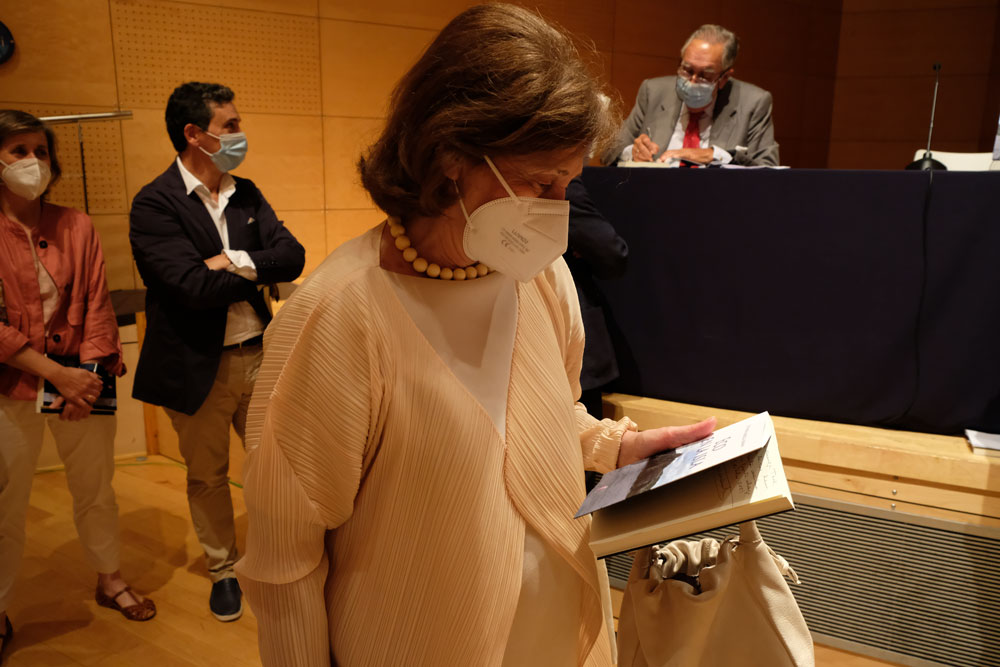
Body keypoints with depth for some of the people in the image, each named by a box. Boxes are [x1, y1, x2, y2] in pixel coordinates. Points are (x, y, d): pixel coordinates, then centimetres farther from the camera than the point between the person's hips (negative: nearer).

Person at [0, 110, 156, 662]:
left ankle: (110, 580, 35)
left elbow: (97, 306, 1)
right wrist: (55, 374, -17)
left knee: (96, 489, 15)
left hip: (81, 381, 3)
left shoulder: (76, 227, 4)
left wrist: (86, 375, -10)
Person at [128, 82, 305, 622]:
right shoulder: (153, 204, -14)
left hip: (257, 353, 4)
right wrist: (259, 272, -12)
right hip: (197, 365, -4)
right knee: (207, 476, 14)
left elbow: (293, 257, -5)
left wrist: (237, 263, -19)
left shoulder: (246, 194, 5)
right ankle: (223, 571, 35)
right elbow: (194, 285, -25)